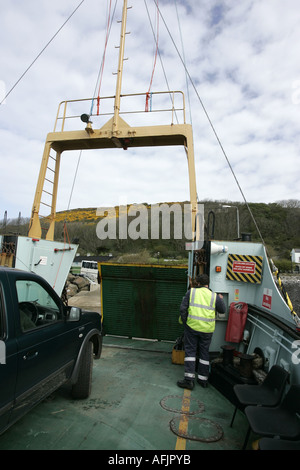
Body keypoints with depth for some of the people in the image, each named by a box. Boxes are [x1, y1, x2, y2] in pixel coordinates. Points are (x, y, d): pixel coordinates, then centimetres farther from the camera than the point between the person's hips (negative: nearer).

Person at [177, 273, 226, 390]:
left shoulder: (191, 292, -2)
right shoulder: (214, 296, 2)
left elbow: (183, 308, -6)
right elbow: (222, 310, 14)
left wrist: (184, 321, 5)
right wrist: (221, 299, 31)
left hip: (192, 327, -2)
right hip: (207, 329, 2)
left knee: (190, 352, 7)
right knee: (204, 353, 16)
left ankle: (189, 379, 4)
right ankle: (203, 379, 26)